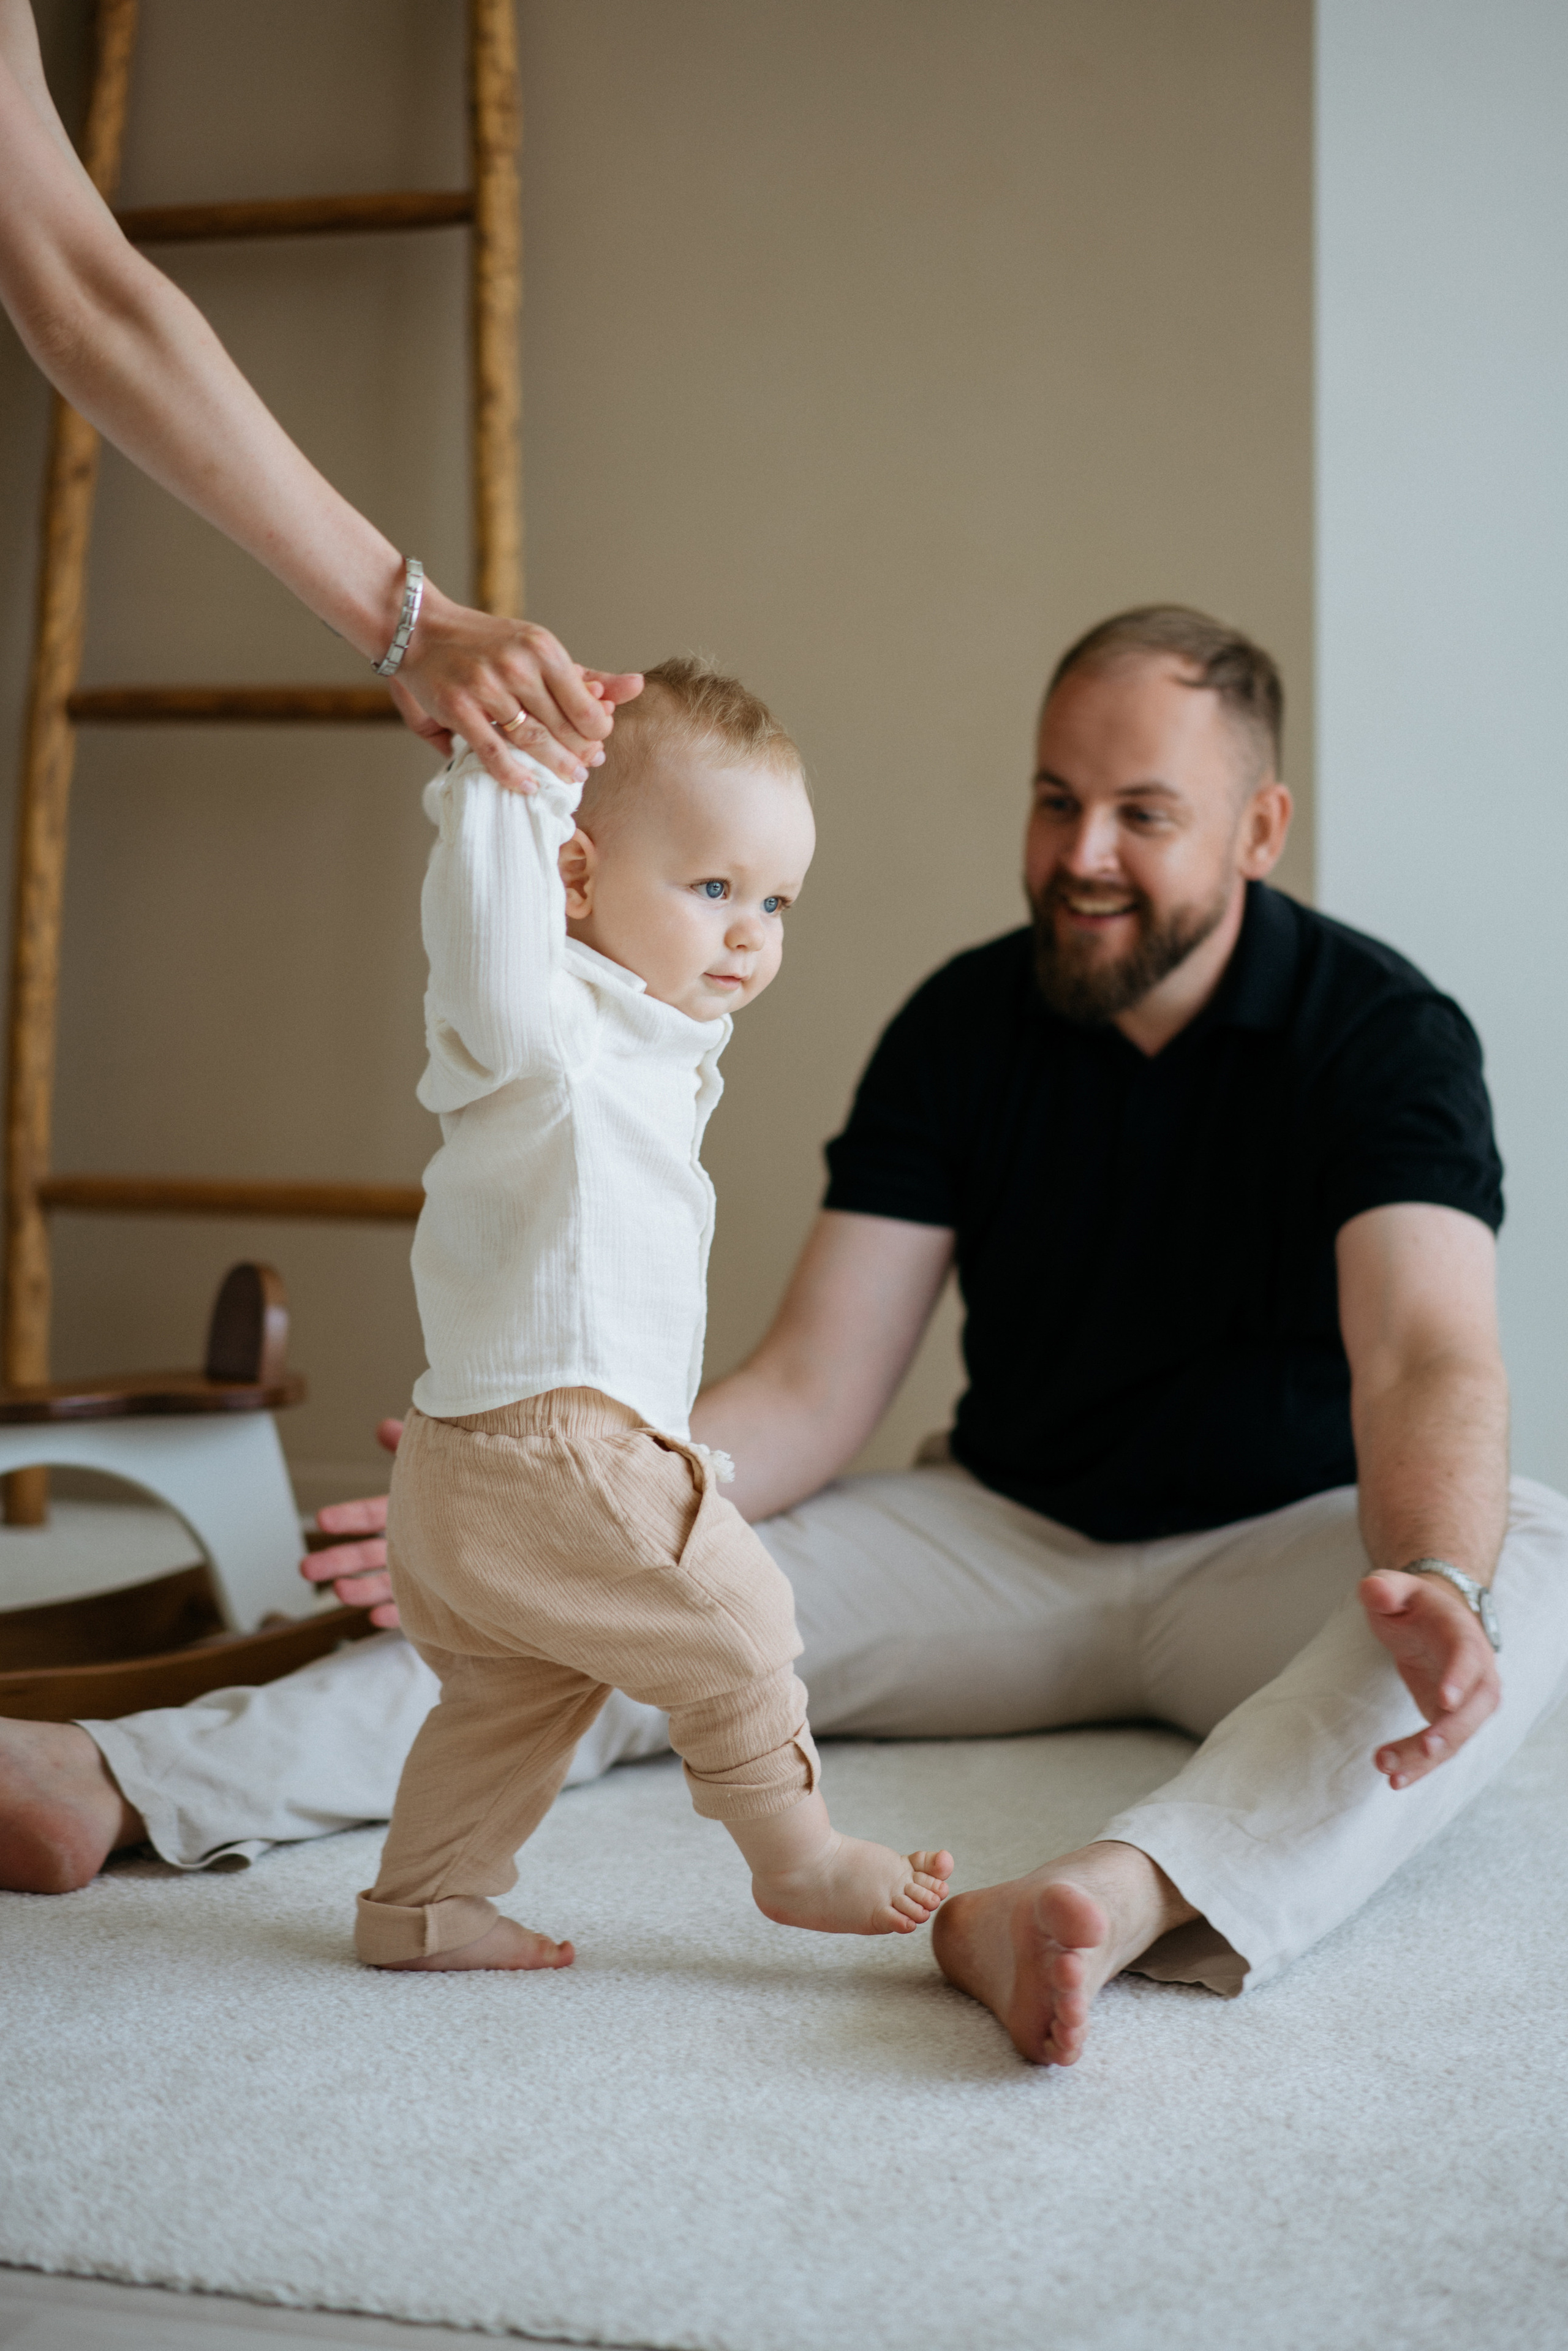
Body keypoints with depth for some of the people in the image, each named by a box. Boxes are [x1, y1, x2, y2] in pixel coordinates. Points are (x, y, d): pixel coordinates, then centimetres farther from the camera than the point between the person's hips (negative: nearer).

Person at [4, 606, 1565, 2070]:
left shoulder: (1381, 1033, -13)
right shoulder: (965, 1028, -2)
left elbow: (1429, 1355, -29)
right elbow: (809, 1394, -6)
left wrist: (1433, 1579, -53)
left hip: (1280, 1554, -3)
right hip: (1006, 1537, 3)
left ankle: (1132, 1899, -63)